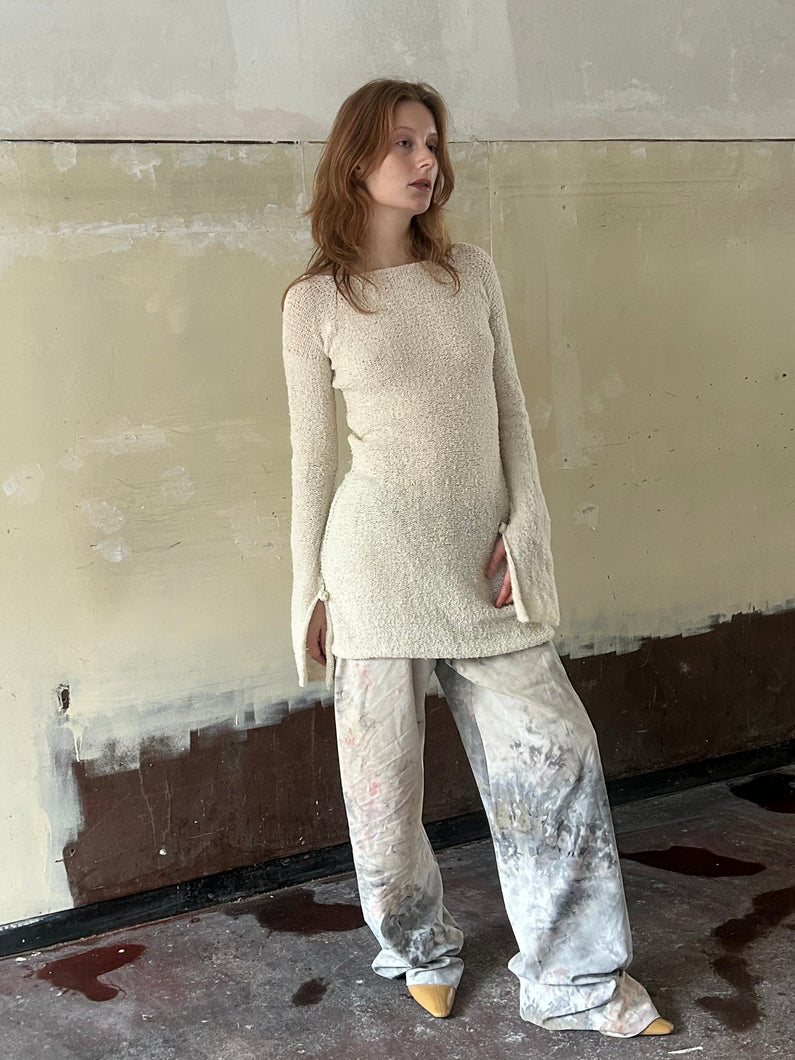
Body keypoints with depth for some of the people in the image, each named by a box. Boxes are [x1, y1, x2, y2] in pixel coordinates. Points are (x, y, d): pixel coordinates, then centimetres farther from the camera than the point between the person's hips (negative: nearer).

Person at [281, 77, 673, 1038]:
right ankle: (419, 950, 33)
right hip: (379, 556, -3)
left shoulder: (472, 272, 8)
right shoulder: (316, 302, 0)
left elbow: (510, 411, 9)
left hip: (484, 557, 3)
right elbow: (312, 455, 3)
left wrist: (524, 528, -2)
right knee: (384, 771, 5)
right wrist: (310, 589, 4)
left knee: (557, 755, 3)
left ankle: (575, 982, 19)